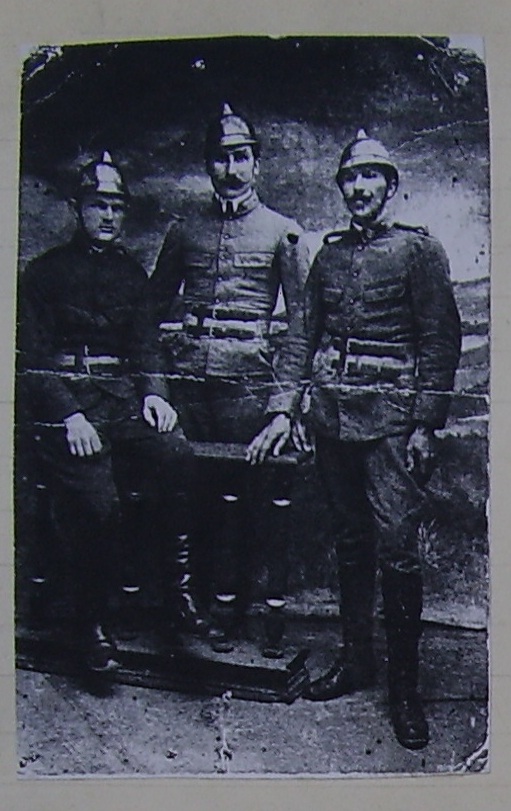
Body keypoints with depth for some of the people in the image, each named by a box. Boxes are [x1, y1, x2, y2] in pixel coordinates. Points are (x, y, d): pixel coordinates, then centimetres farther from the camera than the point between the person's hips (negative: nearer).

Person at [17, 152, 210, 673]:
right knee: (97, 503, -22)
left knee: (176, 458, -27)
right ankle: (93, 624, -2)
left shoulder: (132, 274, 20)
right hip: (66, 402, -3)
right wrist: (69, 415, -14)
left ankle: (180, 587, -16)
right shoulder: (45, 272, 8)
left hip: (125, 395, 3)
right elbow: (33, 360, 0)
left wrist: (153, 393, 0)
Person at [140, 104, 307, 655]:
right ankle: (223, 605, 19)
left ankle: (274, 610, 9)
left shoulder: (280, 232, 5)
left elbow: (298, 324, 0)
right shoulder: (185, 227, 13)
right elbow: (156, 305, 17)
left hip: (250, 375, -3)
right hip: (189, 372, 3)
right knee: (208, 491, 7)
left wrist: (284, 405, -9)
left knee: (267, 494, -3)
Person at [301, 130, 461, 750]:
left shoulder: (419, 250, 0)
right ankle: (355, 660, 24)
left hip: (391, 416, -5)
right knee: (350, 541, 12)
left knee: (396, 547, -7)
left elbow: (440, 341, -4)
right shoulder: (328, 254, 14)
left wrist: (425, 425, -10)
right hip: (332, 414, 5)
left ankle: (405, 684, 3)